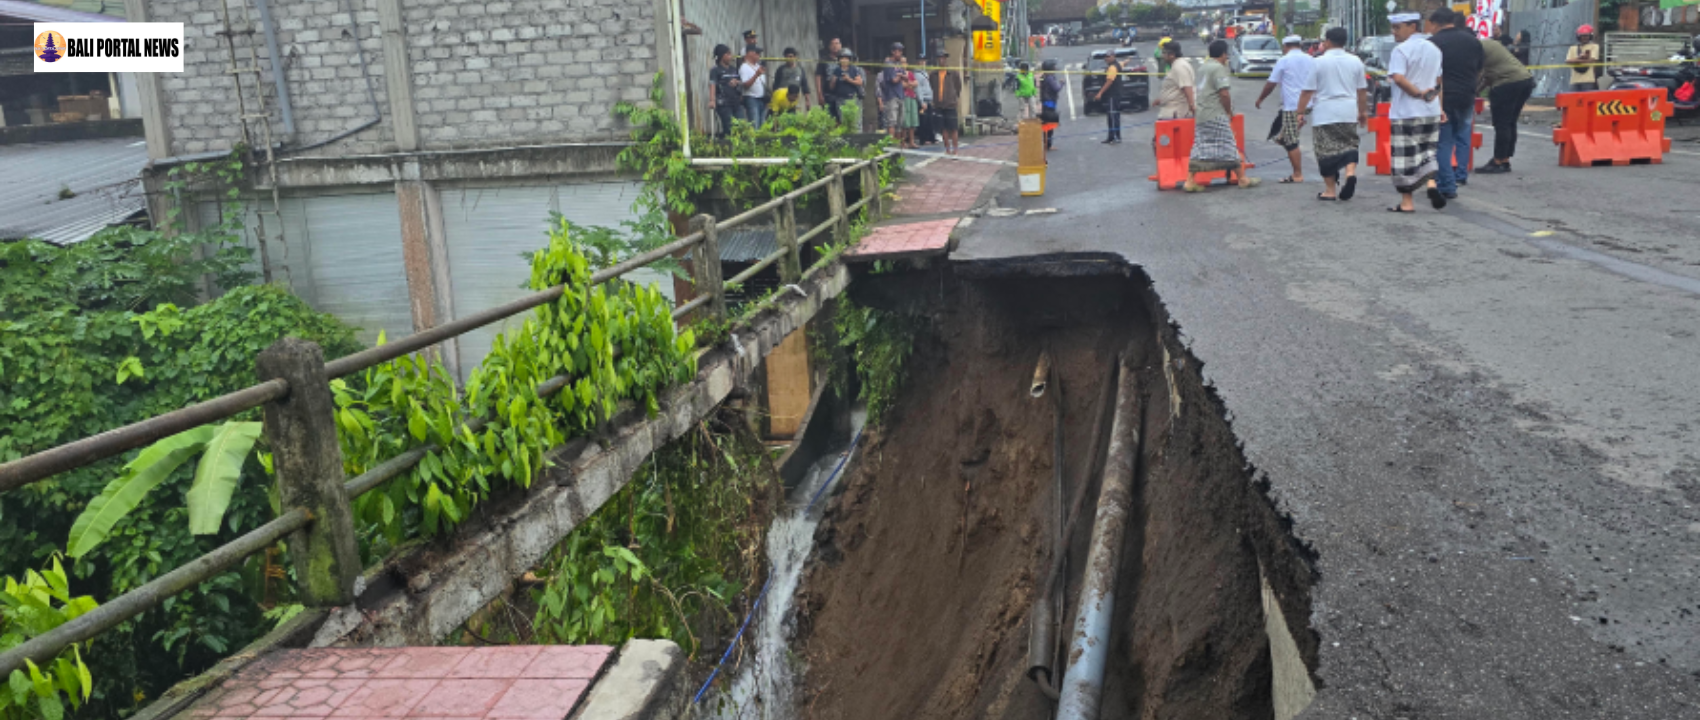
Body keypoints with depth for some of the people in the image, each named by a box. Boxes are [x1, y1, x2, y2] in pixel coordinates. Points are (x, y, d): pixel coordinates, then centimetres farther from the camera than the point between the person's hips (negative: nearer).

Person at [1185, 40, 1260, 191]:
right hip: (1216, 116, -8)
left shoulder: (1203, 67, 15)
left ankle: (1190, 181, 1)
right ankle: (1243, 178, 8)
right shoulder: (1219, 68, -12)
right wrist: (1229, 112, -7)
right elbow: (1224, 94, -19)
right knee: (1228, 147, -1)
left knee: (1199, 148, 6)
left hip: (1201, 114, 8)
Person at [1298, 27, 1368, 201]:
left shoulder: (1319, 62, -5)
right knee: (1349, 144, 16)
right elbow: (1362, 90, 14)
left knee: (1326, 150, 2)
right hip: (1349, 112, 4)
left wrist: (1300, 112, 1)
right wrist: (1363, 111, 24)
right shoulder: (1355, 61, 7)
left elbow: (1307, 91, -6)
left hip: (1324, 113, -4)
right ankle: (1351, 172, -11)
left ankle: (1330, 190, 4)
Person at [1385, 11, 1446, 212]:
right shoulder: (1434, 49, 13)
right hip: (1431, 111, 7)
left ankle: (1406, 202, 3)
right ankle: (1431, 183, -5)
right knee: (1427, 152, 19)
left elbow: (1398, 78, -24)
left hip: (1405, 113, -7)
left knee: (1405, 157, 0)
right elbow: (1438, 81, 16)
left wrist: (1419, 93, -17)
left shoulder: (1402, 50, -12)